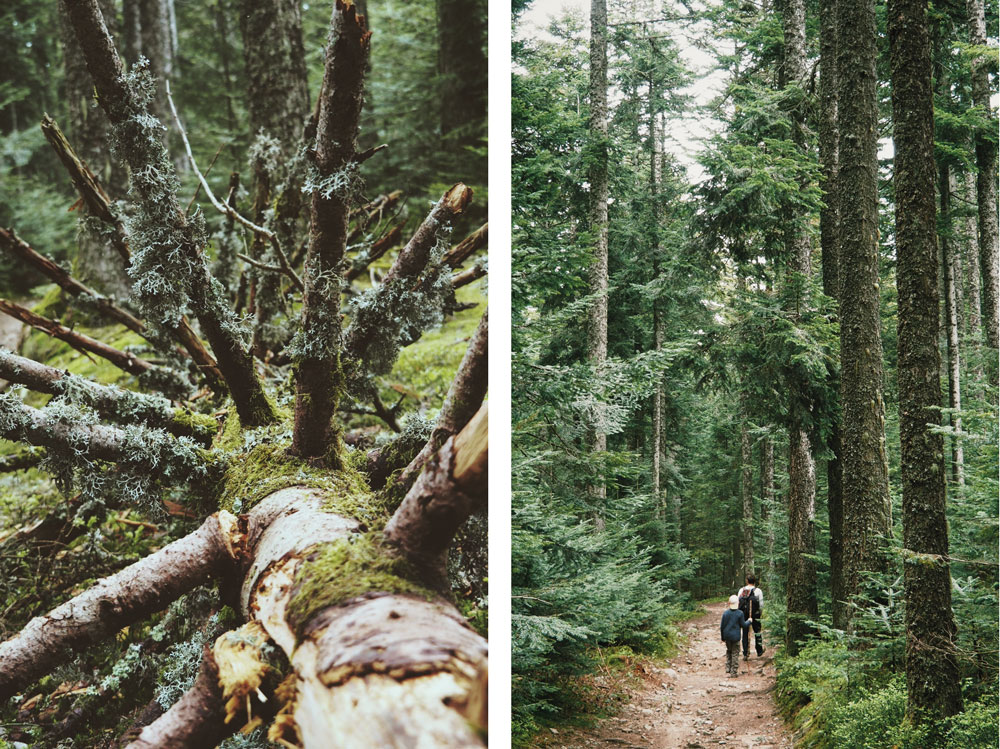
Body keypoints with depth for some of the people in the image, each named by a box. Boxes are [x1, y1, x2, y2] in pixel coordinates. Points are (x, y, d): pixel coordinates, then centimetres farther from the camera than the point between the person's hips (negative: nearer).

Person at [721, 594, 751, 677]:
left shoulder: (725, 613, -3)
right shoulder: (740, 613, -12)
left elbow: (722, 626, 2)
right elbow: (743, 625, -5)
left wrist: (723, 637, 14)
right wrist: (749, 622, 16)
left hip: (727, 636, 3)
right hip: (735, 636, -3)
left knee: (729, 651, 22)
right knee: (735, 653, 5)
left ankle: (728, 668, 22)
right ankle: (734, 672, 7)